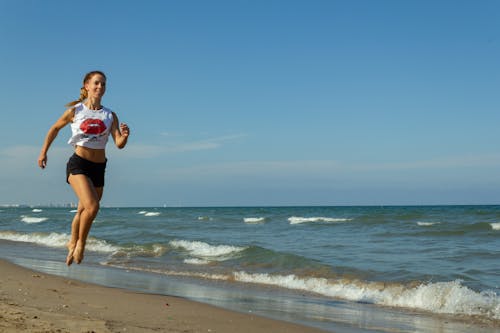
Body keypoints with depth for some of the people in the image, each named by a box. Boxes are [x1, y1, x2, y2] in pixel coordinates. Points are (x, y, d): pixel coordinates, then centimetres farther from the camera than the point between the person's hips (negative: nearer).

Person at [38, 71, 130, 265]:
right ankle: (80, 242, -1)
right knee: (92, 206, -23)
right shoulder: (75, 111, -2)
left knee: (83, 211, 15)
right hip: (78, 164, -4)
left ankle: (73, 243, 39)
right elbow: (55, 128, 14)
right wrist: (43, 152, 17)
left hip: (99, 168, 4)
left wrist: (124, 136, -26)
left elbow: (119, 144, -4)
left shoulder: (110, 116, 4)